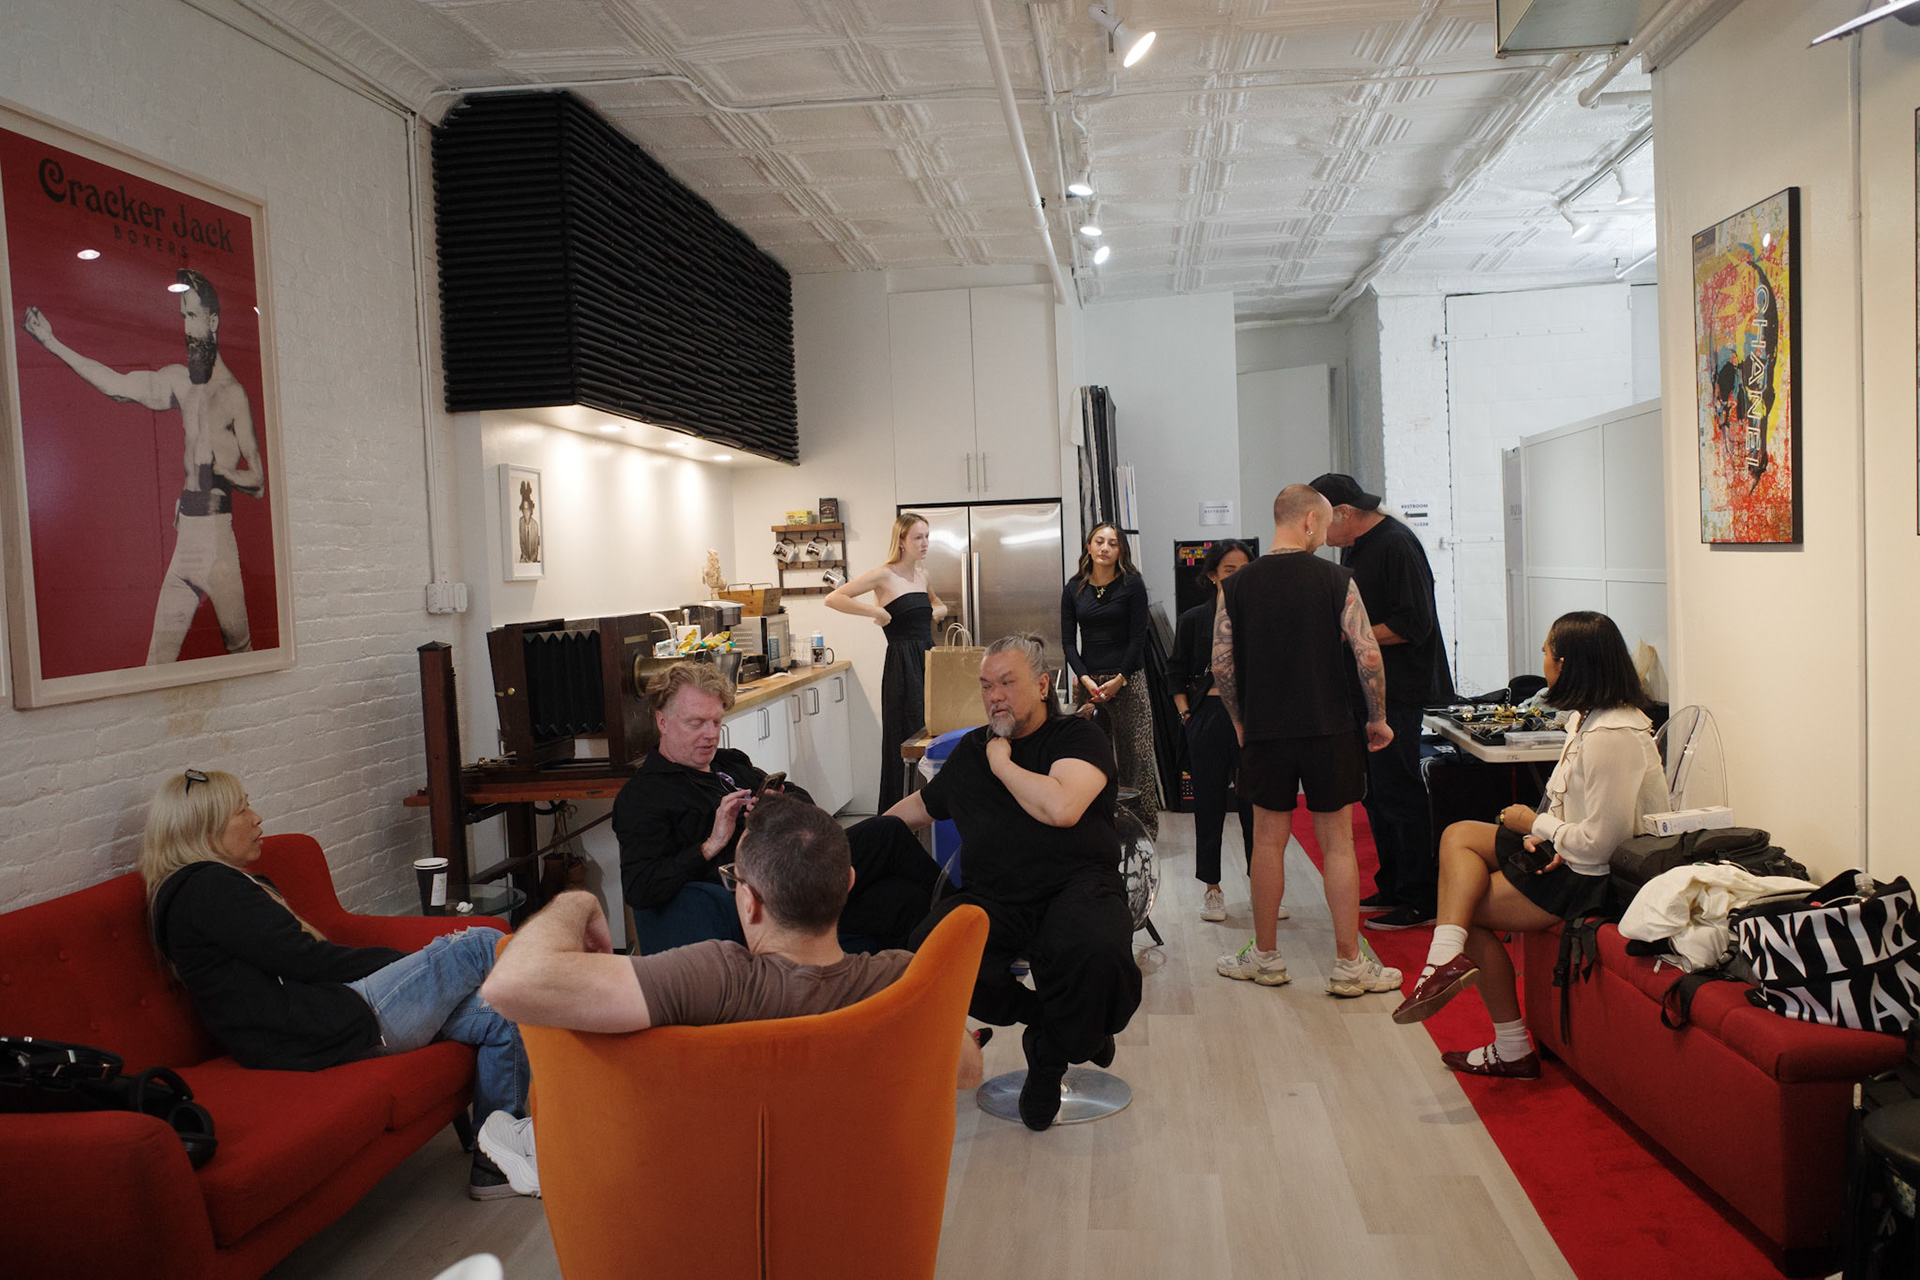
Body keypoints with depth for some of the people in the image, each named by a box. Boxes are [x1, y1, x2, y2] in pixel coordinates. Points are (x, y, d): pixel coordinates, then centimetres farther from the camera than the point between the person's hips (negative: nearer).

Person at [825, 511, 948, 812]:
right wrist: (876, 611, -18)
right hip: (902, 665, -7)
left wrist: (938, 610, 11)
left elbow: (936, 604, 34)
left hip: (929, 660, 7)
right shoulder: (885, 575, -8)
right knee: (907, 738, -4)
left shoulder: (921, 575, 13)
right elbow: (833, 598, -16)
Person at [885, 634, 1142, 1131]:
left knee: (1094, 950, -39)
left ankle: (1049, 1054, -2)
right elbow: (917, 808, 35)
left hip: (1077, 884, -4)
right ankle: (1060, 1022, -2)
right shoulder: (971, 750, 20)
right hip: (995, 897, 4)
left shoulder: (1078, 737, 2)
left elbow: (1062, 807, -18)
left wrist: (1003, 764, -4)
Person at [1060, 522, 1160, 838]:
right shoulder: (1074, 588, 8)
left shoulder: (1132, 584, -1)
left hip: (1128, 679, -2)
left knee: (1136, 754, -3)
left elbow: (1138, 637, -3)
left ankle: (1144, 826, 5)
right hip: (1088, 680, 3)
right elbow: (1068, 640, 6)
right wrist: (1085, 679, -6)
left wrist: (1120, 679, -9)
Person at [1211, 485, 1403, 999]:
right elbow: (1368, 656, -11)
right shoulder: (1337, 580, -6)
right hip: (1330, 730, -2)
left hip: (1265, 732, 2)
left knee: (1268, 841, 11)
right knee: (1337, 843, 6)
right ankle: (1349, 965, 12)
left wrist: (1240, 721, 13)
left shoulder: (1236, 586, -1)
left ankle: (1265, 956, 20)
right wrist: (1378, 718, 3)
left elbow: (1221, 665, -1)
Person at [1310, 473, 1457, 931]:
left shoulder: (1397, 545, -15)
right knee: (1375, 791, 14)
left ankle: (1420, 901, 2)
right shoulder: (1352, 547, 15)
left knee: (1398, 791, -6)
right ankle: (1391, 887, 25)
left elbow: (1413, 625, -20)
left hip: (1399, 691, -10)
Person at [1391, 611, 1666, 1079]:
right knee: (1458, 836, 6)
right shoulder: (1588, 717, 6)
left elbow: (1600, 842, -27)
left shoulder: (1612, 736, -26)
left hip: (1592, 879, -10)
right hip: (1565, 853, 10)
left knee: (1469, 908, -3)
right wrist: (1543, 833, -5)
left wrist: (1534, 824, -11)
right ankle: (1448, 958, -6)